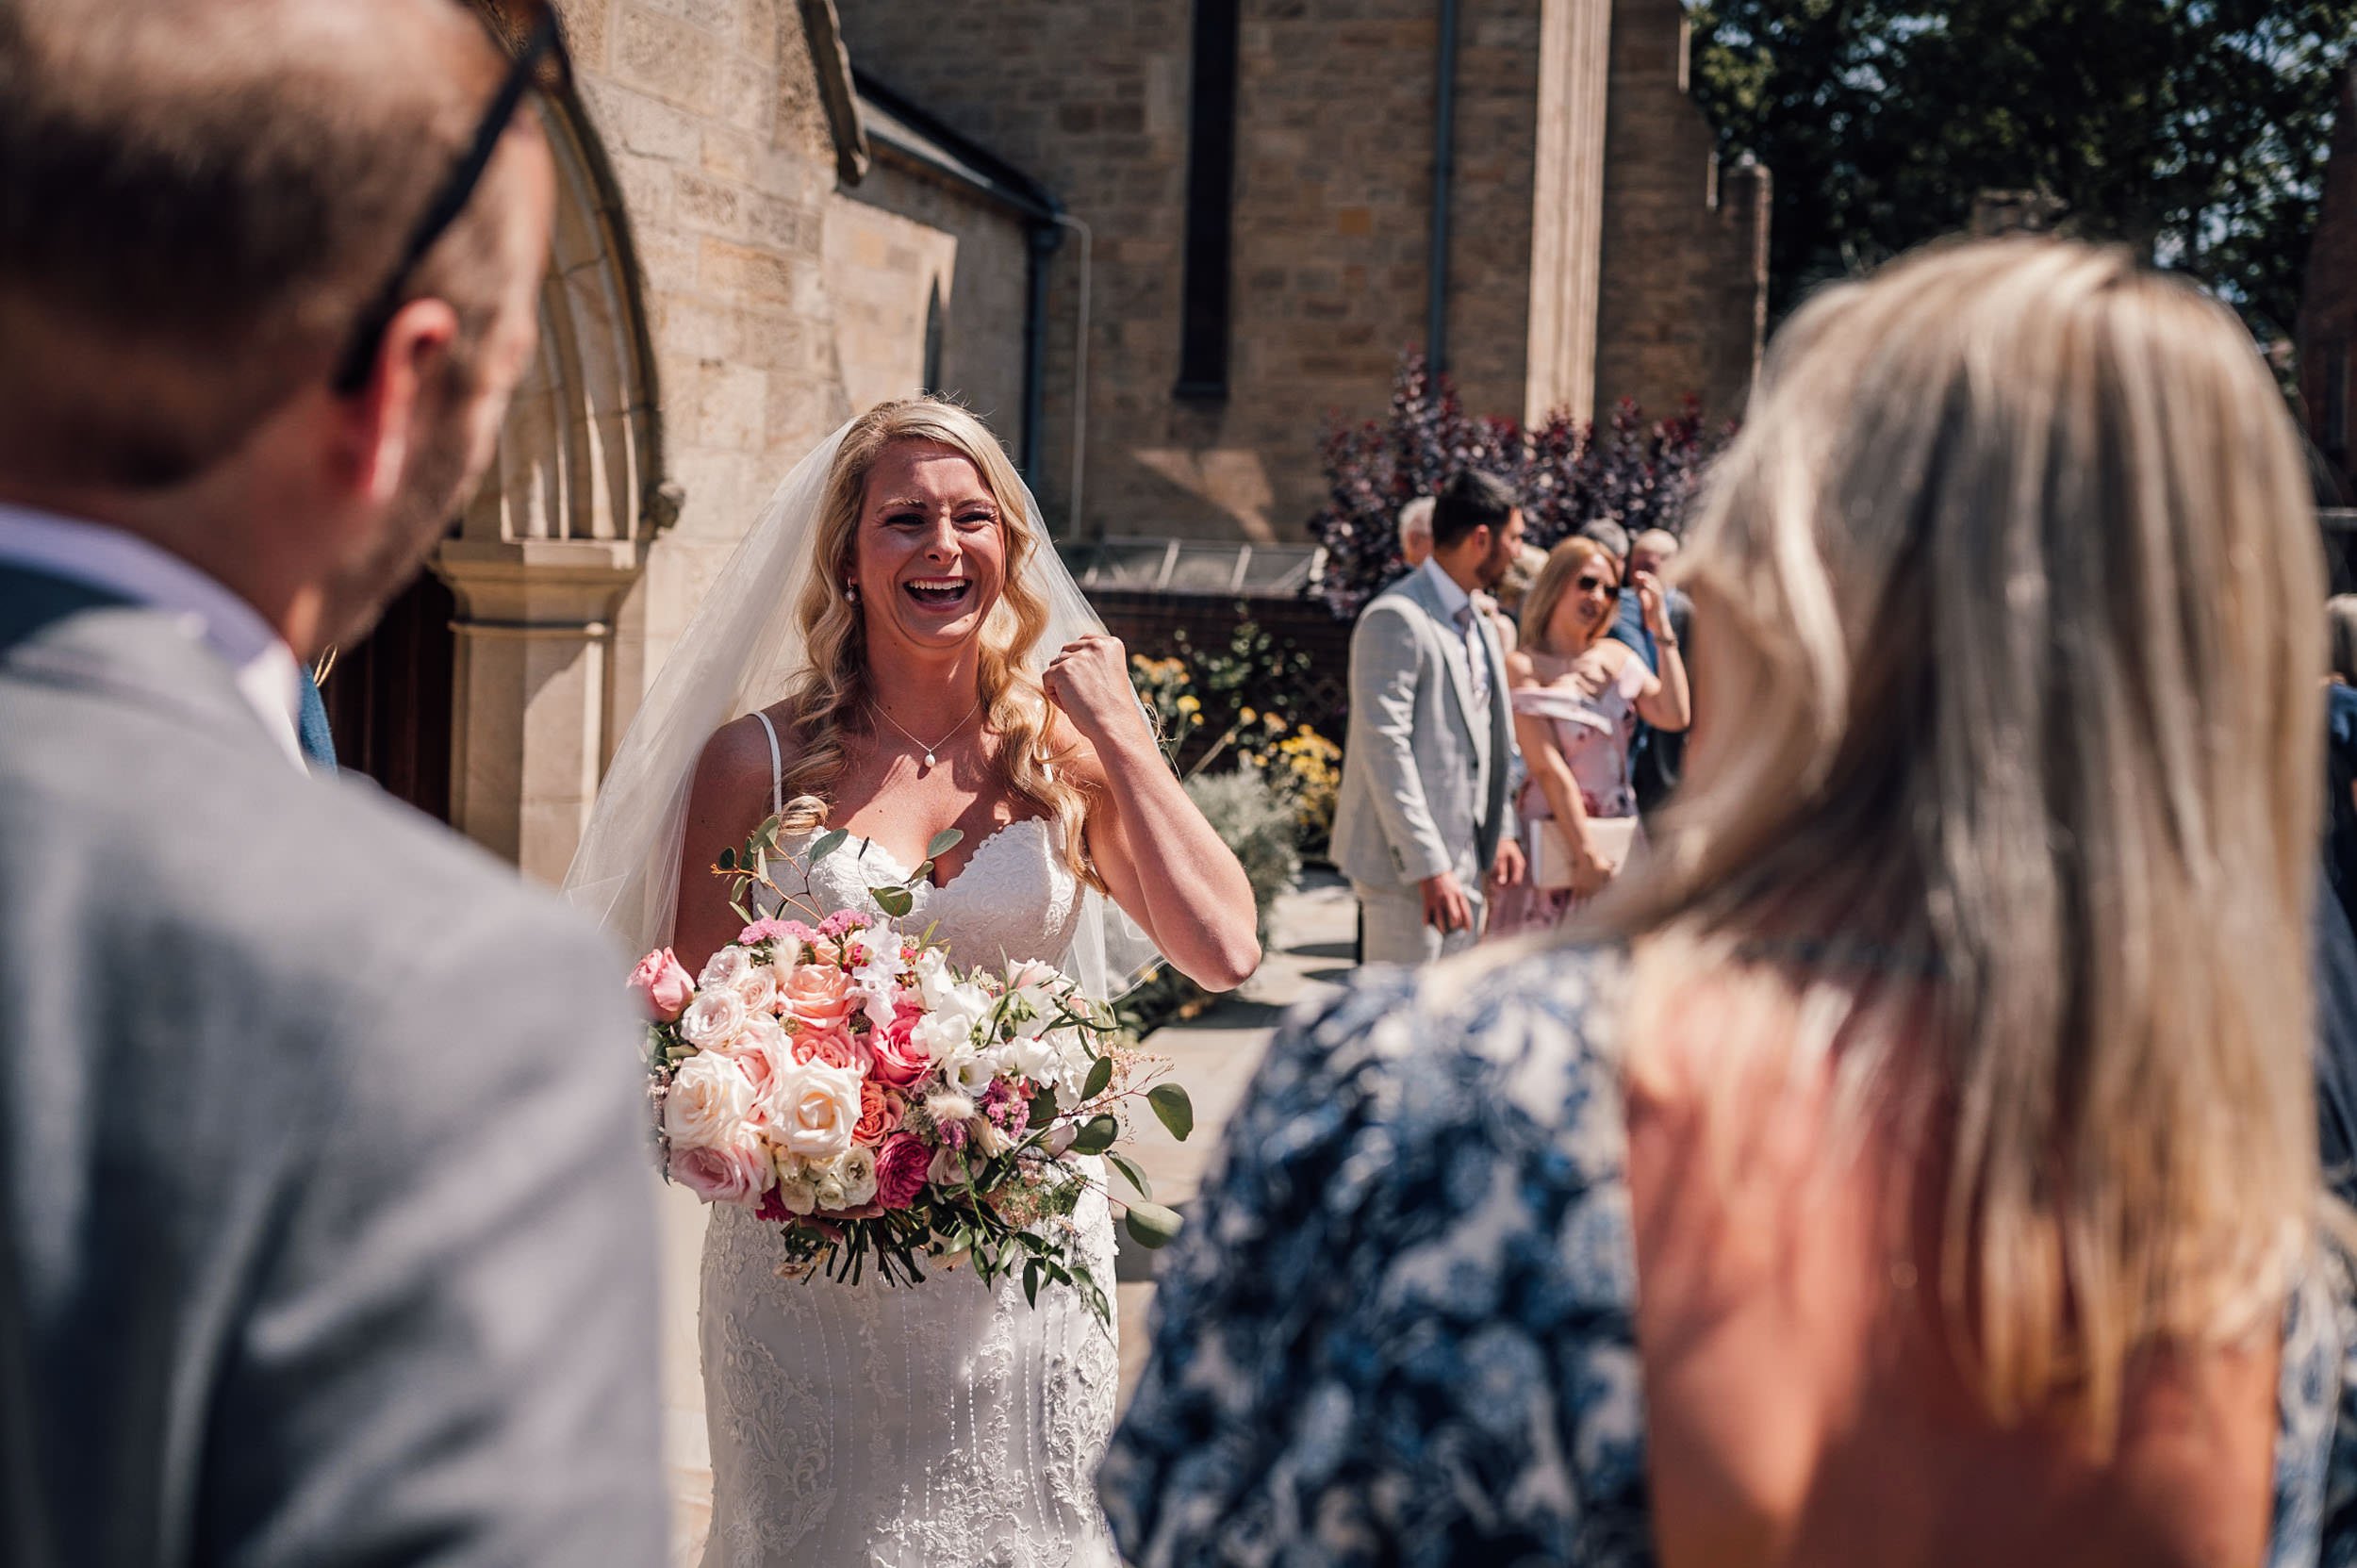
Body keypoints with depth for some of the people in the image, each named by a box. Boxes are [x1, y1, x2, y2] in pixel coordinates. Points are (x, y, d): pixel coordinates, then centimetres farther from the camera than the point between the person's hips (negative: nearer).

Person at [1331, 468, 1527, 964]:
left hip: (1466, 860, 9)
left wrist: (1502, 831, 13)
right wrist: (1430, 868, -23)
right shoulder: (1396, 620, -15)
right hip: (1408, 867, -9)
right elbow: (1384, 750, -20)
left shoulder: (1477, 621, 16)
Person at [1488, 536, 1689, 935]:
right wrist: (1586, 853, -16)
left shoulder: (1616, 656, 11)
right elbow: (1549, 768, -13)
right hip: (1555, 840, -5)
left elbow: (1675, 717, -2)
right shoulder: (1523, 668, -7)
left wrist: (1662, 629, -2)